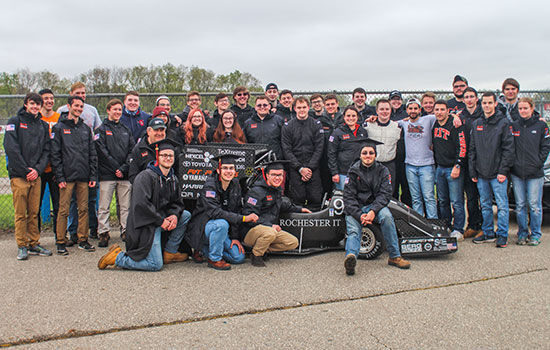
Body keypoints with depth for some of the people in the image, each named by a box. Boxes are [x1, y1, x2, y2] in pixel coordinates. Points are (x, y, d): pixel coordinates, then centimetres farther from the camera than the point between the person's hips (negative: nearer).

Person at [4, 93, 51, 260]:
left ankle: (34, 243, 15)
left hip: (36, 175, 4)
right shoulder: (15, 122, 1)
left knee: (34, 212, 7)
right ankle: (22, 246, 7)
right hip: (19, 176, -4)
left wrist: (38, 169, -5)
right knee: (20, 213, 0)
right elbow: (11, 148, -8)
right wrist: (26, 170, -12)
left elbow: (46, 150, 10)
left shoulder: (43, 125, 14)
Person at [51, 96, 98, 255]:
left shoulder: (86, 128, 14)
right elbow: (55, 154, -4)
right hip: (67, 177, -4)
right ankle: (61, 242, 8)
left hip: (84, 177, 4)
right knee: (63, 210, -1)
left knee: (84, 209, 6)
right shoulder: (59, 128, 1)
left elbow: (92, 154, 14)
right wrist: (60, 177, -10)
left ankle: (83, 240, 15)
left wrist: (93, 176, 6)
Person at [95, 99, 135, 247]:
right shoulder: (101, 130, 5)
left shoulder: (126, 130, 17)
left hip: (125, 174, 3)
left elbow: (132, 151, 8)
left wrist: (124, 168, -7)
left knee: (125, 206, 5)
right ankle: (104, 233, 4)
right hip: (107, 174, -3)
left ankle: (126, 231, 12)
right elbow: (102, 151, -5)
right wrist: (116, 168, -12)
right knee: (104, 207, -2)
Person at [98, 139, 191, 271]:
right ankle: (117, 257, 2)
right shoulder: (146, 176, -15)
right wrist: (161, 220, -21)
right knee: (156, 265, -15)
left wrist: (174, 215, -8)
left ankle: (170, 252, 8)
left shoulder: (173, 179, 10)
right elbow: (141, 203, -24)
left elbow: (177, 202, 15)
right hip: (146, 225, -8)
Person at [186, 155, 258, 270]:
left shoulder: (235, 186, 2)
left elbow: (235, 212, 5)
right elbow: (214, 212, -30)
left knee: (239, 257, -7)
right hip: (202, 226, -6)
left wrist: (235, 237, -2)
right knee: (222, 224, -37)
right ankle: (214, 259, -15)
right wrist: (244, 218, -33)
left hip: (221, 230, 6)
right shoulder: (210, 185, -18)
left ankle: (204, 250, 14)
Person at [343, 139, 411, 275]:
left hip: (375, 206, 1)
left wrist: (373, 211, -22)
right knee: (353, 230, -27)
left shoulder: (382, 170, 5)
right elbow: (349, 196, -4)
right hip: (355, 209, 0)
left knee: (386, 215, -31)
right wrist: (359, 215, -20)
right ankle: (350, 257, -55)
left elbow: (385, 194, -5)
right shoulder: (353, 171, 2)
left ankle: (395, 256, -25)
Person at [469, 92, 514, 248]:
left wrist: (503, 171, -12)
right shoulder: (476, 124, 12)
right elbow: (472, 149, 13)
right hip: (481, 173, 5)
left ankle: (502, 235, 5)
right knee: (485, 205, 11)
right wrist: (473, 171, 7)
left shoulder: (503, 122, -2)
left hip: (498, 173, -4)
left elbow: (508, 148, -6)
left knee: (502, 205, -2)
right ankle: (488, 233, 21)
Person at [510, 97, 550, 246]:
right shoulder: (514, 126, 8)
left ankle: (535, 234, 12)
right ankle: (522, 234, 16)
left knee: (535, 205, 0)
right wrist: (513, 163, -2)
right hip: (517, 173, 2)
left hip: (535, 173, -2)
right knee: (520, 205, 6)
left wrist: (538, 163, -6)